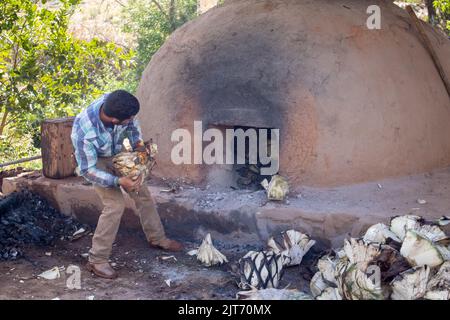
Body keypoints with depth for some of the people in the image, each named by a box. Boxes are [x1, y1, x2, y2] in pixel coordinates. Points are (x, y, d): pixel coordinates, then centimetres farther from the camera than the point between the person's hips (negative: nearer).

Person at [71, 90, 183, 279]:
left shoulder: (115, 104, -29)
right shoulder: (84, 133, -43)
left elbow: (132, 124, -4)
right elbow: (88, 171, -31)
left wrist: (137, 141, -16)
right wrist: (118, 181, -39)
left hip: (117, 154, 6)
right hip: (95, 161, -6)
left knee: (142, 193, 11)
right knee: (115, 204, -19)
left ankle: (156, 238, 32)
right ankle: (97, 260, -6)